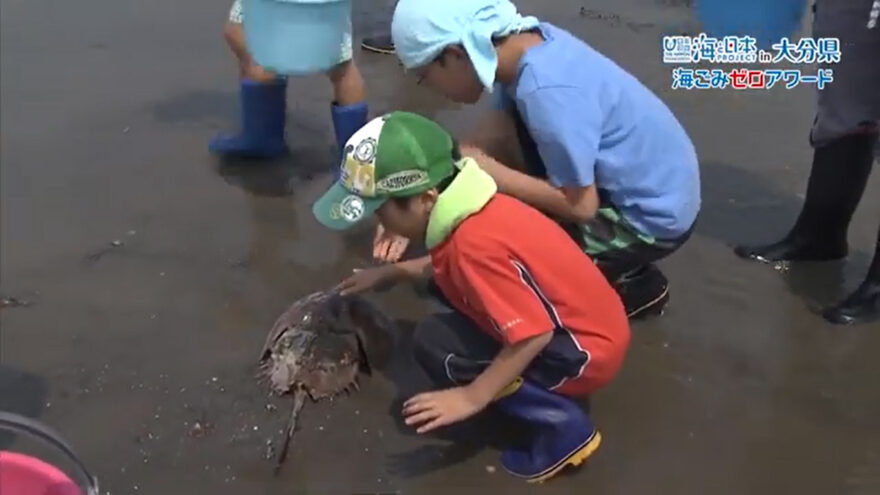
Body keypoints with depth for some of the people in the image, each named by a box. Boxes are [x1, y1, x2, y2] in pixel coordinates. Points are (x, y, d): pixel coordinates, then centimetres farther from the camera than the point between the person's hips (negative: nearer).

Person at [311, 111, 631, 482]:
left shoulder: (476, 243, -31)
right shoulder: (471, 208, -2)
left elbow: (533, 335, -31)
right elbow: (451, 266, 20)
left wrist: (472, 397, -24)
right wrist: (389, 273, 19)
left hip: (588, 350, -9)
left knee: (435, 345, -15)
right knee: (446, 283, 12)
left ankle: (563, 427, -9)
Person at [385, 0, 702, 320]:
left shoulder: (547, 91, -32)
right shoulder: (525, 44, -7)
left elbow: (580, 206, -24)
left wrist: (487, 170, -18)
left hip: (653, 216, -8)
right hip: (656, 183, 8)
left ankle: (630, 286, 7)